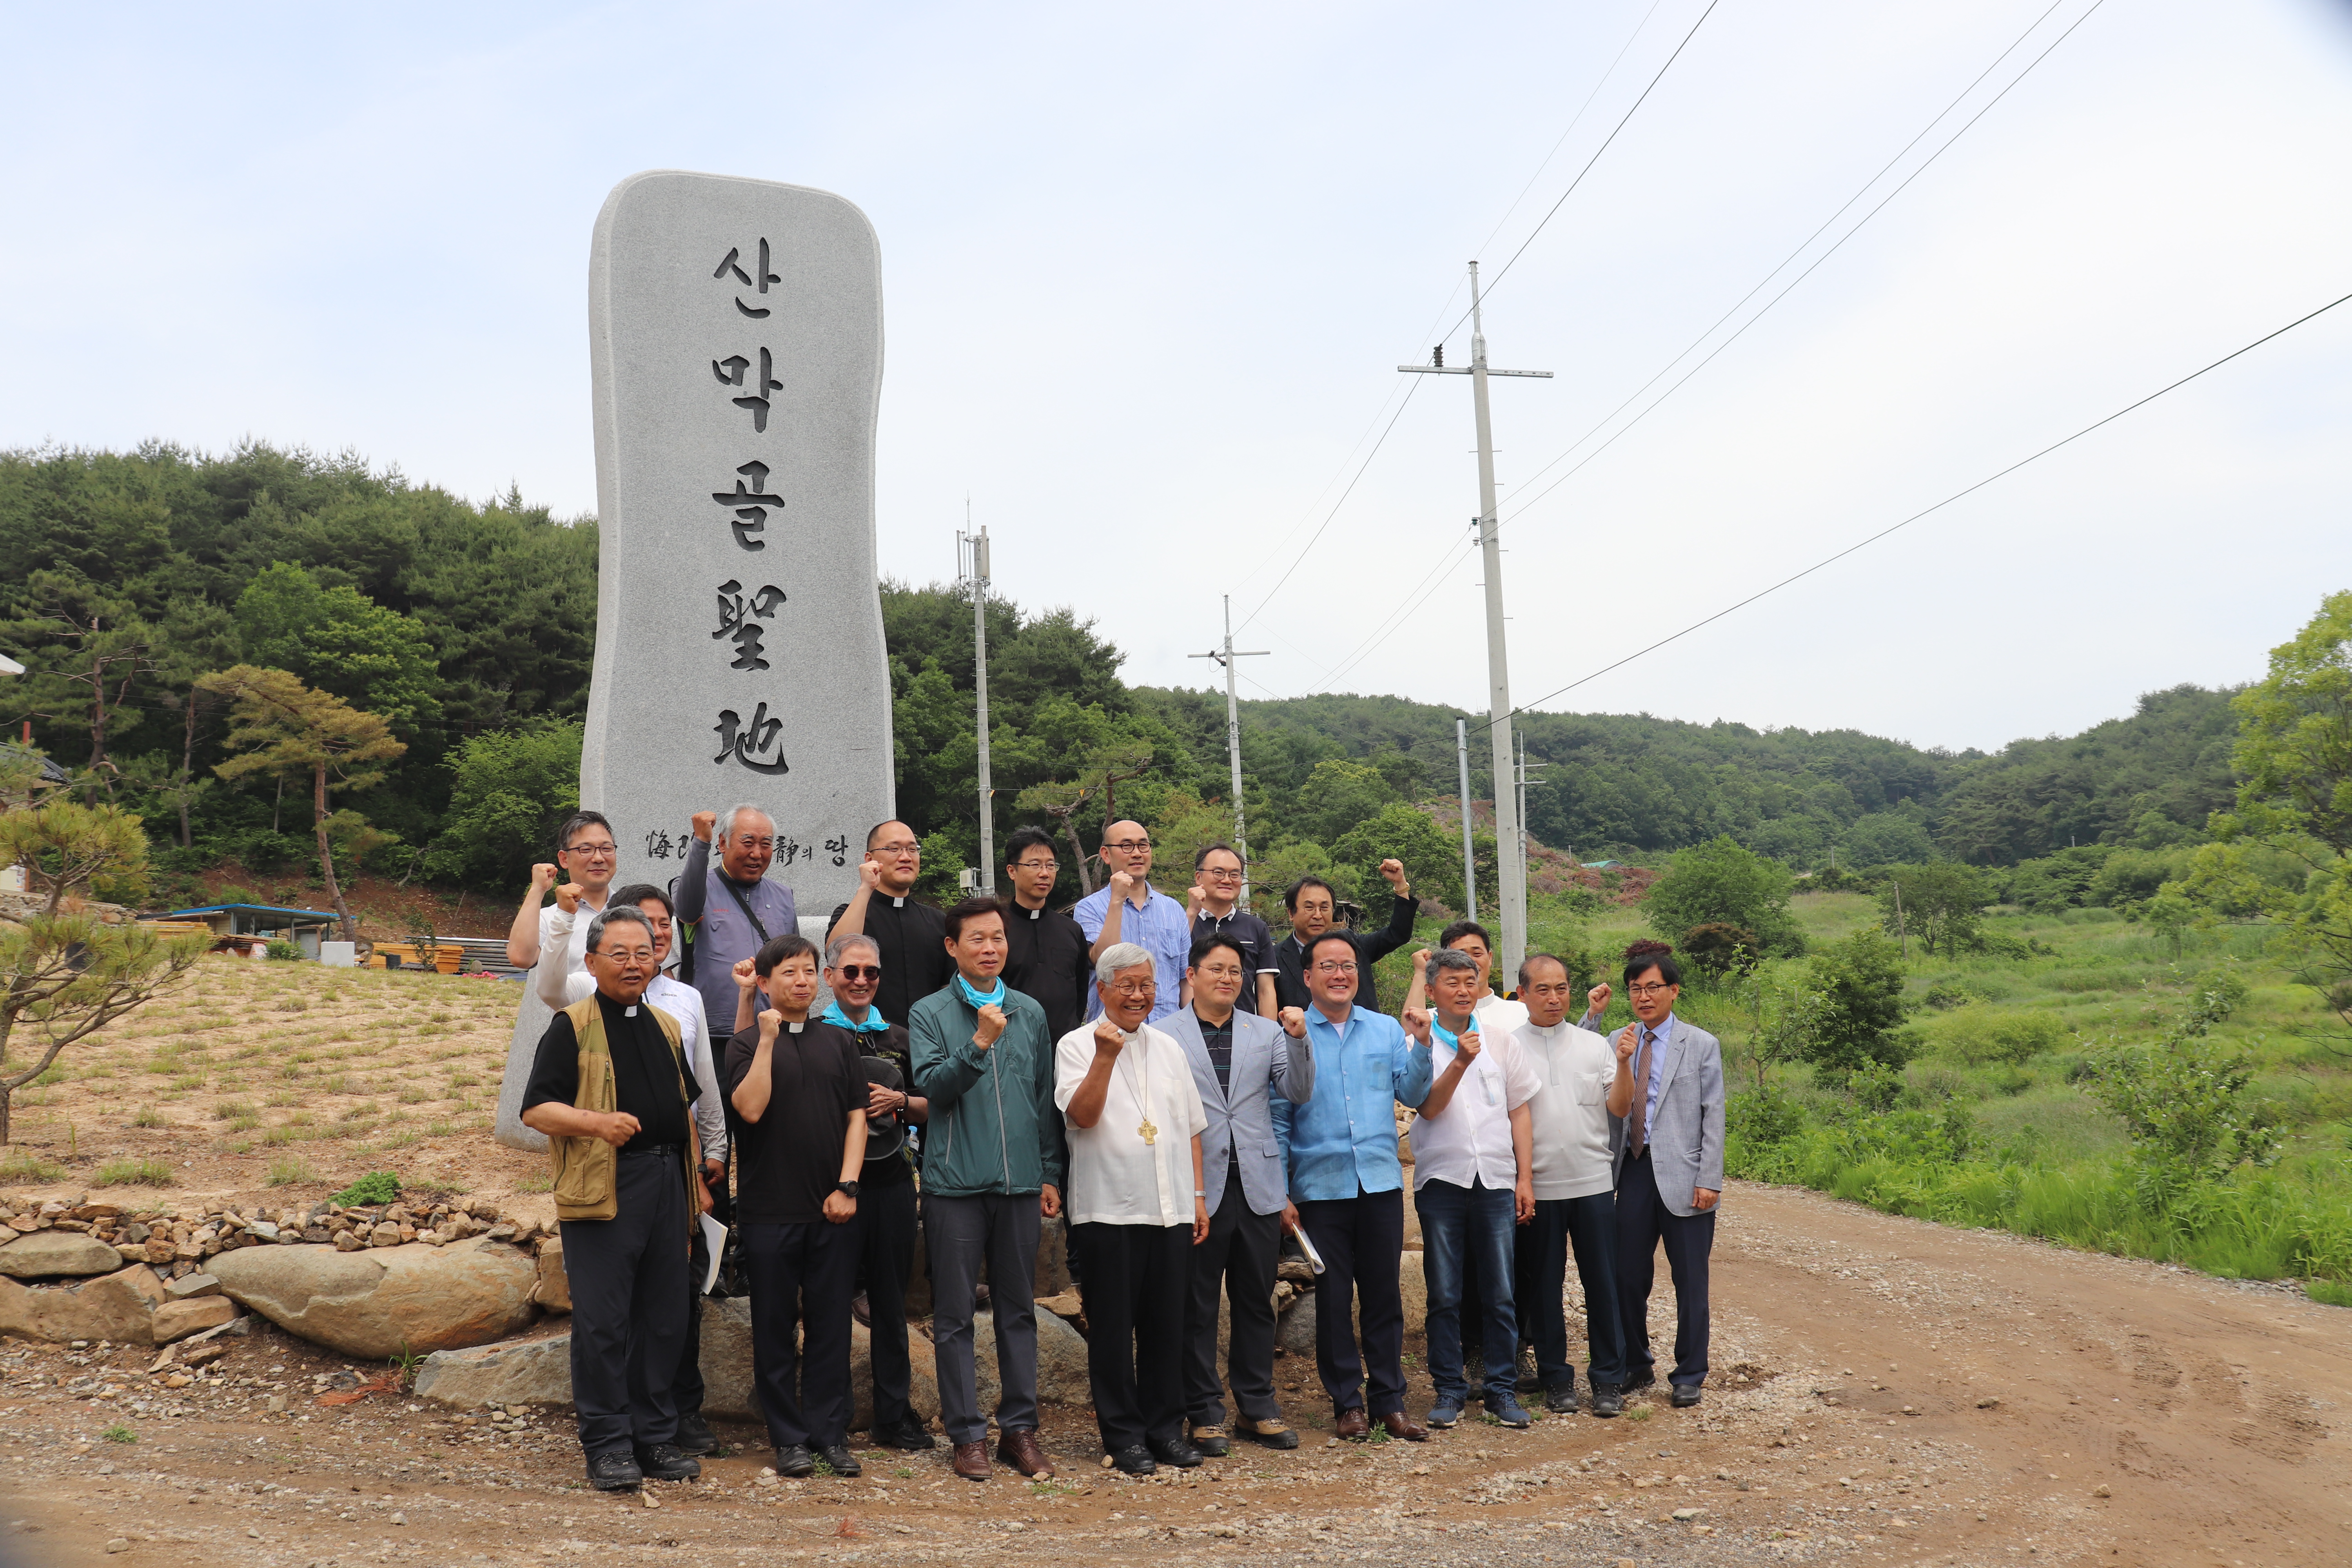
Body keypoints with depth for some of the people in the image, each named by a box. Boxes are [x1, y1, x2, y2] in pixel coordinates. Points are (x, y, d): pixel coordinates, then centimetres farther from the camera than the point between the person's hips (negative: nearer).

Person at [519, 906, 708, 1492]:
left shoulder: (665, 1028, 18)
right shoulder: (572, 1027, -1)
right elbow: (535, 1110, -7)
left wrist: (693, 1184, 21)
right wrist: (596, 1121, -24)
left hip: (667, 1183, 6)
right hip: (602, 1190, -6)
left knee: (665, 1319, 9)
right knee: (603, 1322, -3)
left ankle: (656, 1437, 20)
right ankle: (608, 1446, 7)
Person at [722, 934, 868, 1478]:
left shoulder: (840, 1042, 10)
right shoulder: (747, 1042, 2)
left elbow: (856, 1116, 7)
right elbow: (750, 1107, -14)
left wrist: (847, 1186, -2)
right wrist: (768, 1039, -16)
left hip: (832, 1208, 2)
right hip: (771, 1208, -2)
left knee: (830, 1323, 7)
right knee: (775, 1325, 5)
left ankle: (830, 1432, 16)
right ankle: (788, 1437, 15)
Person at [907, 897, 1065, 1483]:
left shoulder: (1030, 1013, 11)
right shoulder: (929, 1013, 1)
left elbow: (1046, 1098, 14)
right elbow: (933, 1086, -12)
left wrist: (1050, 1175, 10)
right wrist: (980, 1044, -22)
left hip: (1020, 1184, 3)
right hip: (955, 1185, -3)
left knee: (1019, 1310, 8)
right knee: (955, 1316, 2)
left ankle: (1020, 1428, 17)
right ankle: (968, 1434, 11)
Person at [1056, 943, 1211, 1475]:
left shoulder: (1169, 1048, 15)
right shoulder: (1077, 1046, -1)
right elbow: (1082, 1115, -14)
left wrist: (1198, 1196, 14)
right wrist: (1106, 1057, -22)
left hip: (1171, 1208, 4)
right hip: (1108, 1210, -4)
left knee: (1167, 1325, 8)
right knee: (1113, 1327, 2)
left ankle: (1166, 1428, 20)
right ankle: (1123, 1435, 13)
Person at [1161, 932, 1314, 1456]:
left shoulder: (1268, 1032, 11)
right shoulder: (1165, 1035, -1)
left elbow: (1298, 1094, 3)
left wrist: (1298, 1041, -11)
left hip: (1257, 1184, 3)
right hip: (1197, 1188, -3)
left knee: (1256, 1301, 10)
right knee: (1198, 1305, 5)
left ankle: (1257, 1406, 21)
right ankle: (1204, 1412, 15)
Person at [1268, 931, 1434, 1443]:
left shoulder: (1387, 1029, 8)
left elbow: (1412, 1094, 3)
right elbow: (1278, 1120, 1)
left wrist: (1422, 1045, -11)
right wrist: (1280, 1194, -2)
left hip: (1381, 1182, 2)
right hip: (1320, 1187, -2)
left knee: (1383, 1294, 7)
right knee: (1333, 1297, 5)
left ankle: (1389, 1401, 17)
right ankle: (1347, 1403, 17)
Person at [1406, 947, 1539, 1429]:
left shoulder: (1501, 1041, 10)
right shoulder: (1419, 1044, 2)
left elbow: (1520, 1112, 12)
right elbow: (1429, 1106, -10)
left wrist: (1525, 1177, 6)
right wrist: (1460, 1062, -23)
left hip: (1497, 1180, 2)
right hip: (1441, 1180, -2)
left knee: (1501, 1294, 2)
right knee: (1444, 1295, 4)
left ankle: (1503, 1390, 13)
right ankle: (1448, 1390, 14)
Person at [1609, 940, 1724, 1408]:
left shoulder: (1701, 1045, 2)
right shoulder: (1617, 1044, 9)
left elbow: (1713, 1117, -2)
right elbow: (1609, 1112, 10)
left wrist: (1709, 1180, -9)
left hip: (1683, 1177, -3)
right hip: (1633, 1173, 3)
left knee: (1690, 1282, 4)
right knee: (1628, 1277, 6)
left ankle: (1689, 1376, 17)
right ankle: (1637, 1366, 23)